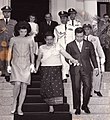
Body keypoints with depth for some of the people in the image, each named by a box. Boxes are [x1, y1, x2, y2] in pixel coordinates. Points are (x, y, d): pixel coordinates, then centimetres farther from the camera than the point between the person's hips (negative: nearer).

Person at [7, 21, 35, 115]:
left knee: (24, 86, -2)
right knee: (17, 84, -19)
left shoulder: (29, 40, 9)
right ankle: (14, 101, 7)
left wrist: (32, 64, 0)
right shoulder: (13, 39, 5)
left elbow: (32, 53, 10)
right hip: (16, 64, -2)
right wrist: (8, 65, 2)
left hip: (26, 65, 2)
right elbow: (9, 53, 7)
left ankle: (19, 108, 6)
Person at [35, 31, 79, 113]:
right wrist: (37, 67, 5)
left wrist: (73, 60, -16)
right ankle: (50, 106, 0)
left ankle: (54, 103, -6)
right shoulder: (42, 48, 10)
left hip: (56, 69, 0)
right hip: (45, 69, 0)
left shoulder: (58, 46, 8)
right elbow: (39, 59, 16)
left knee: (56, 86, -13)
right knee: (47, 86, -7)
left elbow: (65, 54, -3)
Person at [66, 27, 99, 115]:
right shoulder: (70, 45, 10)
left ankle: (85, 106, 9)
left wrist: (96, 67, 10)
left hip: (86, 69, 1)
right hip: (75, 70, -1)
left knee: (88, 86, -8)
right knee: (76, 88, -2)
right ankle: (77, 108, 9)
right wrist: (70, 61, -10)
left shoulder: (89, 44, 13)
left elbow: (93, 56, 15)